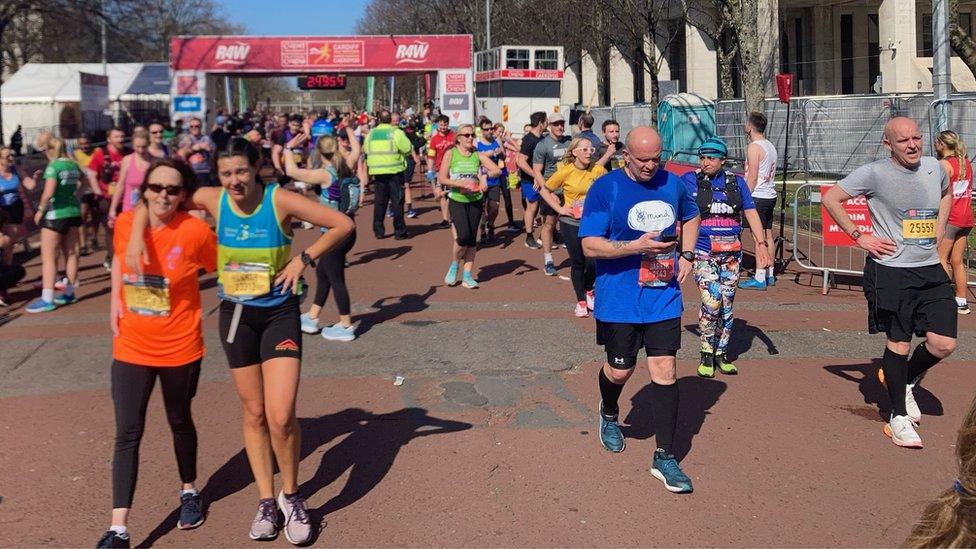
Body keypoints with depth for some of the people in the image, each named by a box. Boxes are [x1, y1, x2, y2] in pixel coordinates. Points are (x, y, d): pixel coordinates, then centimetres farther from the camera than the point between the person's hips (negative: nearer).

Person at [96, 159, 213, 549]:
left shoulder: (195, 231, -16)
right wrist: (115, 300, 4)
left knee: (179, 421, 17)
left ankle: (188, 490, 43)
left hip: (179, 348, -2)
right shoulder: (125, 223, -5)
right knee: (127, 434, -1)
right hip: (130, 349, 2)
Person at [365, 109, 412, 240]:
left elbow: (366, 150, 9)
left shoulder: (371, 133, 6)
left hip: (377, 171, 4)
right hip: (394, 170, -4)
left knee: (379, 201, 11)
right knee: (397, 201, 1)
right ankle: (400, 232, 2)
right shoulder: (396, 132, -8)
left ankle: (378, 231, 12)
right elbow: (408, 149, -9)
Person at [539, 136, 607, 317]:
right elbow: (544, 190, -2)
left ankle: (589, 291, 27)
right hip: (571, 223, -1)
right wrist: (559, 209, -7)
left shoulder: (598, 170, -5)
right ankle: (581, 301, 22)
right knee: (578, 263, 5)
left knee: (592, 261, -5)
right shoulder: (565, 171, -10)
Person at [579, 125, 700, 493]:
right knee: (620, 370, 10)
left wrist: (686, 255, 8)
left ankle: (665, 458, 6)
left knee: (664, 371, -2)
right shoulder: (605, 189, -10)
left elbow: (691, 217, 25)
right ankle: (609, 415, 46)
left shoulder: (672, 184, 4)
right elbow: (590, 246, -14)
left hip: (664, 297, 3)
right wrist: (638, 246, -25)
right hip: (619, 299, -3)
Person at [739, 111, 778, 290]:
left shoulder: (754, 147, -14)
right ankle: (769, 275, 18)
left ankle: (759, 278, -8)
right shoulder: (770, 145, 13)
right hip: (770, 195, 9)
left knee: (759, 238, -8)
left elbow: (753, 177, -17)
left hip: (758, 197, -9)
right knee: (768, 235, 12)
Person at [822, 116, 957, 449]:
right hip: (891, 270, -5)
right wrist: (858, 236, -8)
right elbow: (830, 198, -5)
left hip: (931, 270, 5)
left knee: (943, 344, -2)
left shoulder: (934, 167, 7)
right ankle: (899, 417, 16)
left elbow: (946, 192, 30)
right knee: (899, 343, 0)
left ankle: (906, 381, 29)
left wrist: (939, 226, 14)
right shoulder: (875, 173, -9)